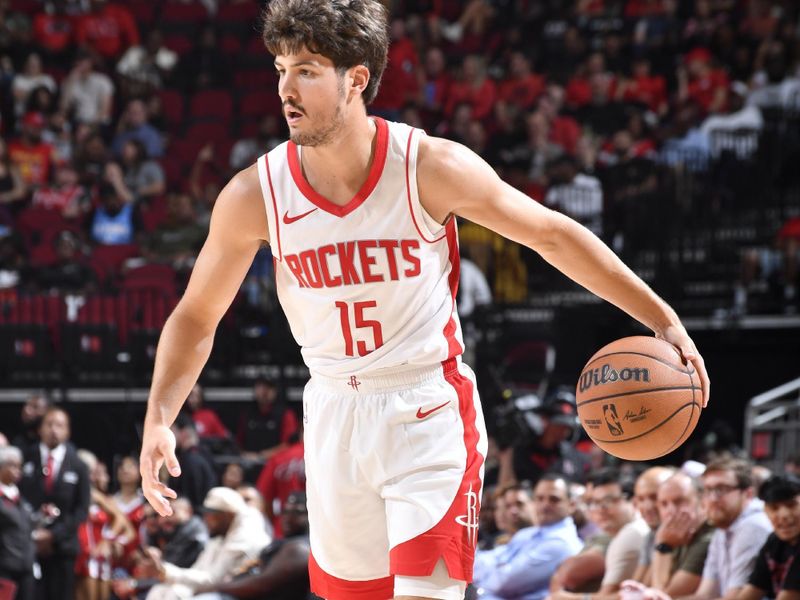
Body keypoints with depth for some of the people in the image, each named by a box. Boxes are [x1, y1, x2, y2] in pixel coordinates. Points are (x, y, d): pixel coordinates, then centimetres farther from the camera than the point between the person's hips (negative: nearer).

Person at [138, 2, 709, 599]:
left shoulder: (432, 168, -16)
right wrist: (160, 418, -11)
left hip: (431, 412, -3)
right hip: (335, 414, 3)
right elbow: (197, 316, 4)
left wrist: (663, 319, -4)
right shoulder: (254, 195, -10)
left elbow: (553, 235, -4)